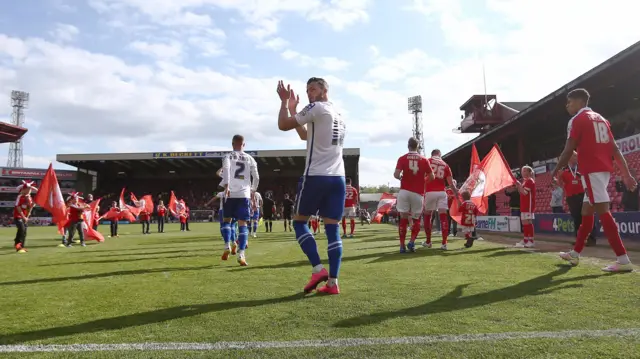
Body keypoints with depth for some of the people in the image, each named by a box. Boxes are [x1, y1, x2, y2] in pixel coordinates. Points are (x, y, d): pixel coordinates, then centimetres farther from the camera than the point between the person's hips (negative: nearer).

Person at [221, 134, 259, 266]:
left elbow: (226, 169, -14)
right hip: (244, 194, 1)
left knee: (227, 219, 18)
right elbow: (256, 177, 9)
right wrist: (253, 190, 24)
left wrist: (226, 186, -24)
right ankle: (241, 254, -9)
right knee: (242, 223, 1)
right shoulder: (250, 159, 13)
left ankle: (227, 246, 3)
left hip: (231, 193, -1)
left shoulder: (228, 157, 7)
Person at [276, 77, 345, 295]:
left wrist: (284, 101, 13)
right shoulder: (338, 115, 24)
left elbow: (283, 125, -1)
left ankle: (318, 269, -3)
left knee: (299, 222, 8)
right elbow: (306, 135, 31)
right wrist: (293, 109, 30)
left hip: (316, 176, -7)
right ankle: (333, 282, 3)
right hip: (338, 178, 7)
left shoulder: (317, 108, -2)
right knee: (332, 229, 4)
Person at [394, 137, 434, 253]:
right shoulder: (424, 160, 4)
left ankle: (402, 245, 5)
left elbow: (396, 174, -12)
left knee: (403, 218, 6)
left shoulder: (402, 158, 0)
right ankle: (412, 242, -1)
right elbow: (431, 177, 4)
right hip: (418, 193, 0)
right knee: (416, 219, 14)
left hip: (404, 191, 0)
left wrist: (400, 178, 9)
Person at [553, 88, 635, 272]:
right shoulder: (600, 119, 20)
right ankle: (575, 254, 24)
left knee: (602, 211, -12)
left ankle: (623, 260, -16)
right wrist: (626, 174, 12)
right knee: (586, 211, 14)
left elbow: (568, 150, -8)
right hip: (604, 169, 9)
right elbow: (615, 149, 15)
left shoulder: (577, 119, -4)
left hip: (591, 170, -9)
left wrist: (555, 171, 3)